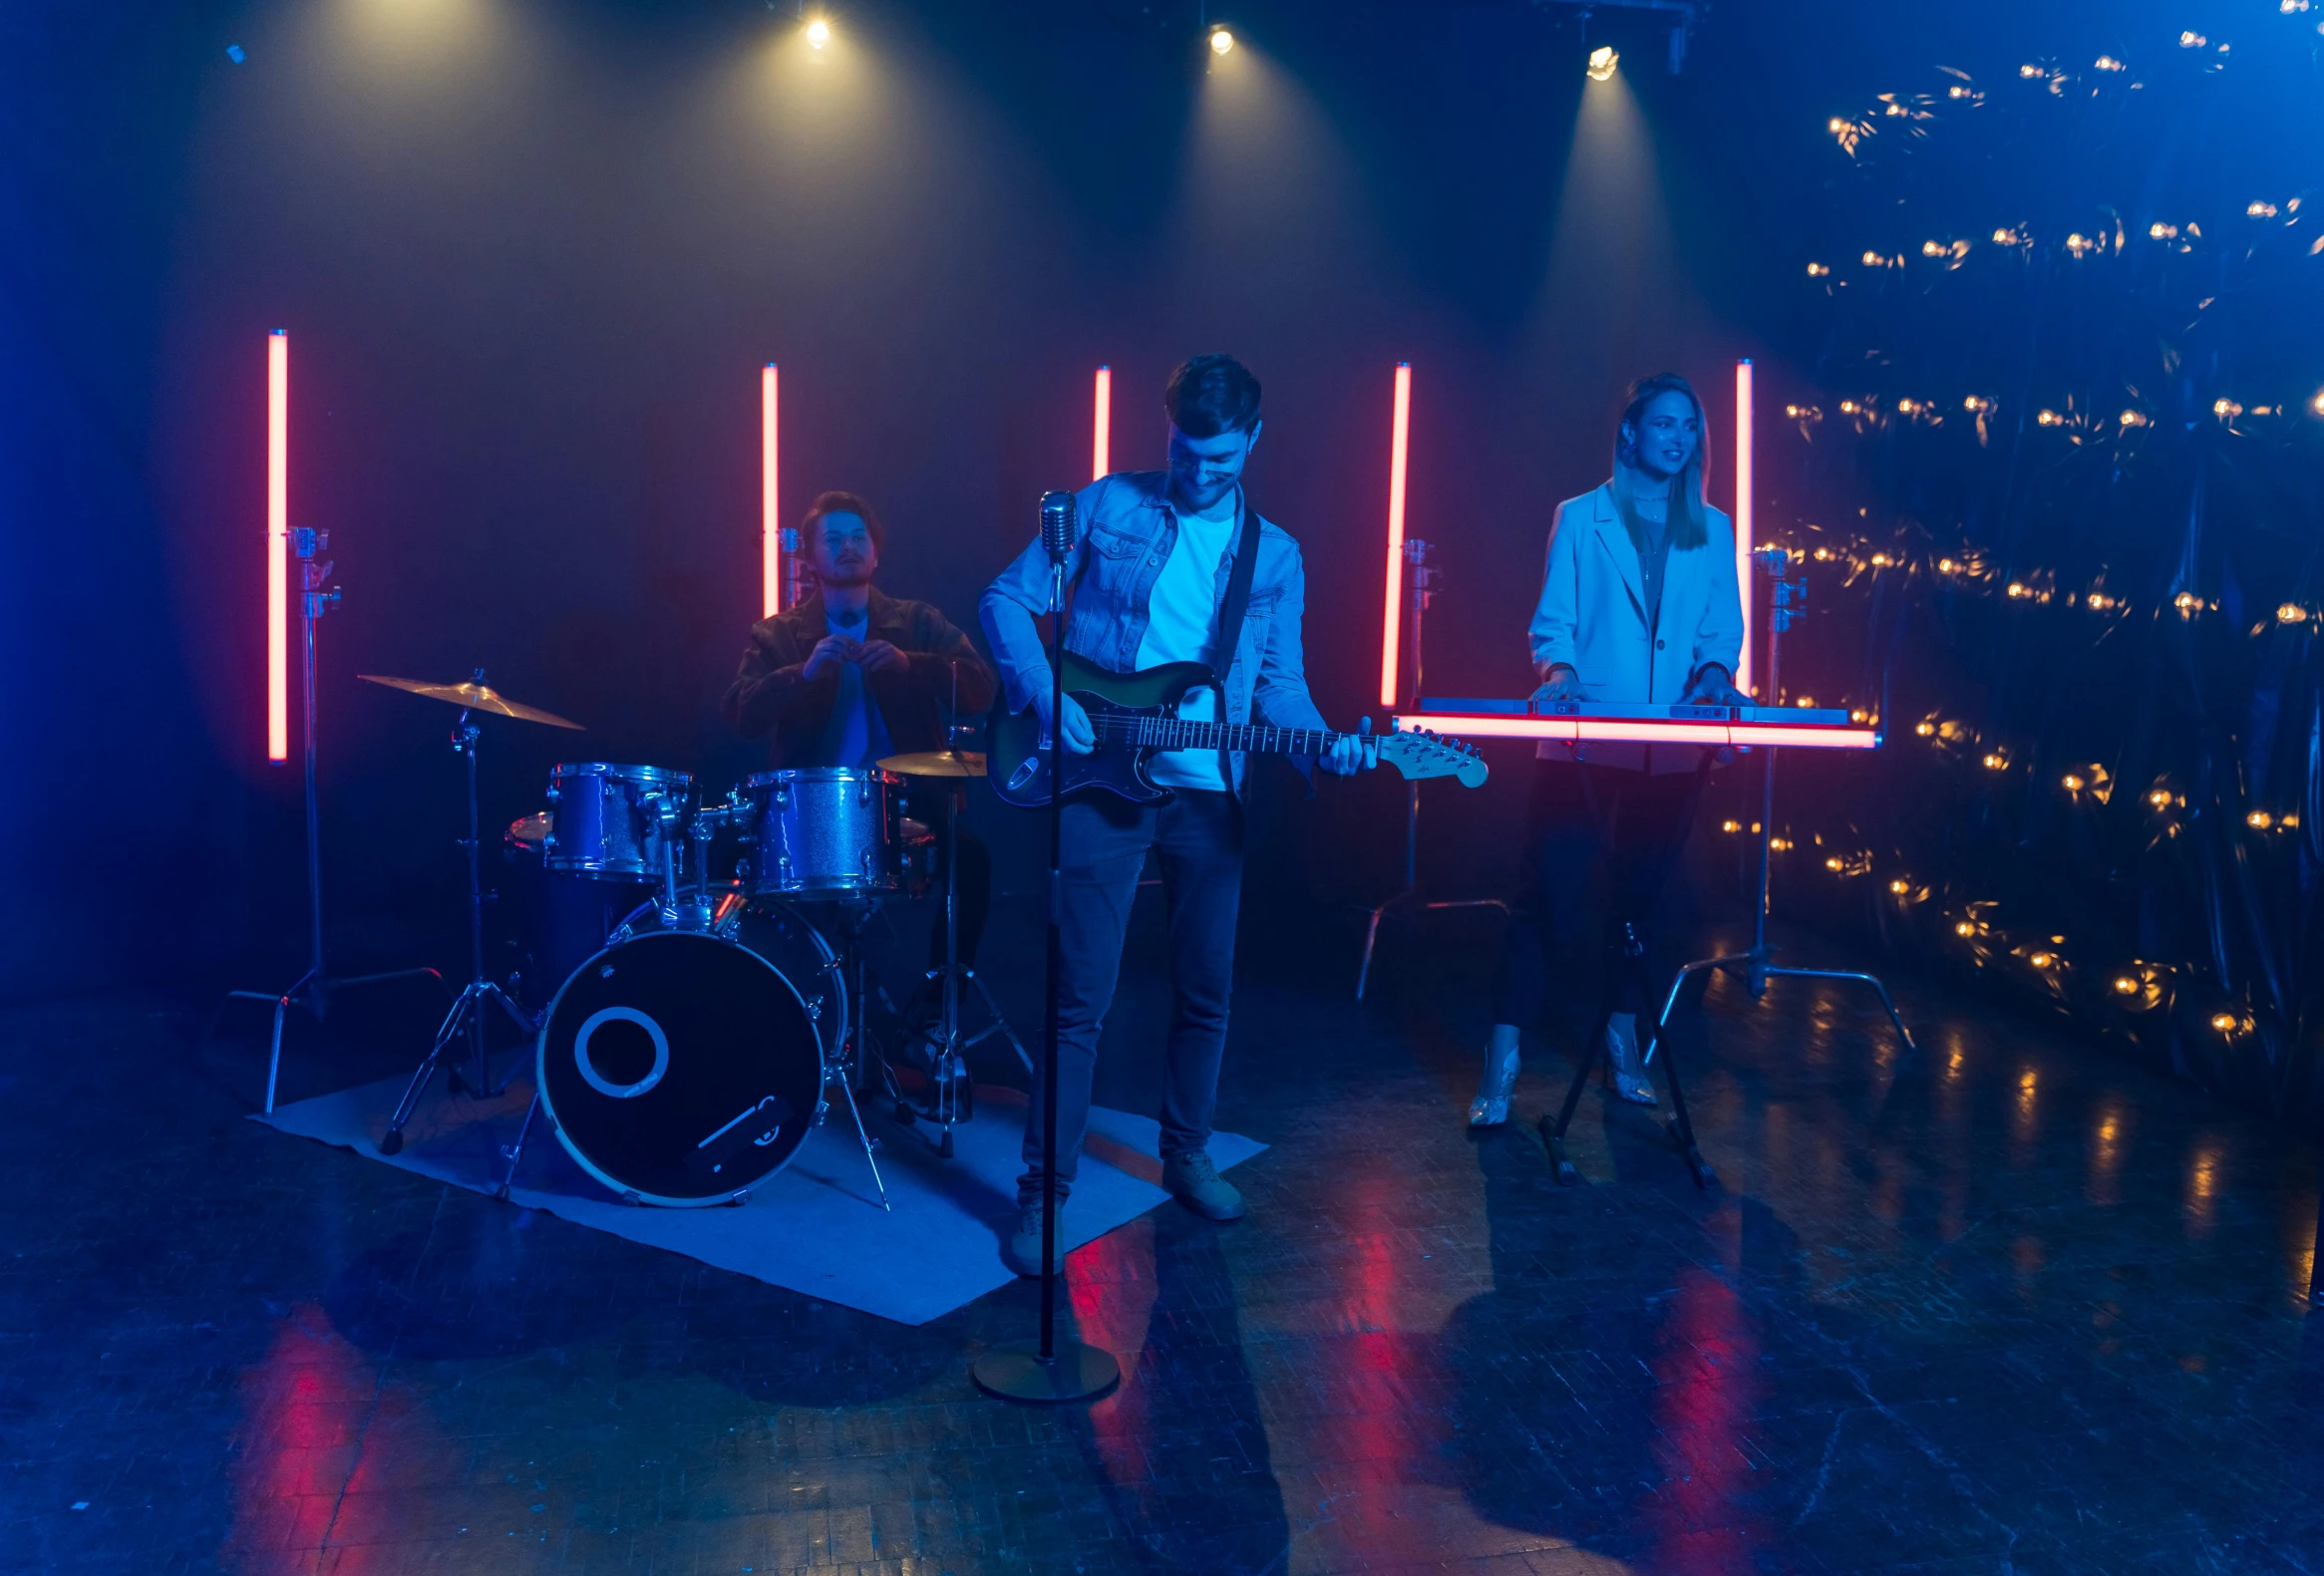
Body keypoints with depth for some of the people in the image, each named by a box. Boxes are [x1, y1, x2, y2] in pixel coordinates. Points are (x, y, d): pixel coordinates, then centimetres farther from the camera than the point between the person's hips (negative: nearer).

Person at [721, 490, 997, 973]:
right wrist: (804, 672, -21)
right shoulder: (777, 635, 10)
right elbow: (741, 715, -5)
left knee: (970, 857, -26)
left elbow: (980, 691, -3)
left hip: (909, 800, 0)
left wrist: (909, 663, -20)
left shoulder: (919, 623, 11)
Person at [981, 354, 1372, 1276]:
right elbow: (1007, 600, 1)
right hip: (1102, 781, -3)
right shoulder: (1105, 508, 0)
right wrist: (1046, 697, -13)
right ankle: (1042, 1192, 8)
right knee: (1081, 998, -3)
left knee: (1206, 991, 13)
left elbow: (1278, 681, 8)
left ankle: (1185, 1155, 34)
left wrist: (1324, 743, -12)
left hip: (1209, 795, 4)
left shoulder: (1275, 557, 10)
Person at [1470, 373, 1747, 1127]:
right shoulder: (1580, 519, 5)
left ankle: (1623, 1038, 27)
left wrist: (1715, 670, -10)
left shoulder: (1712, 531, 12)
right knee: (1548, 893, -7)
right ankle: (1502, 1057, -1)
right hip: (1587, 742, -3)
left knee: (1639, 893, 12)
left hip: (1674, 748, 3)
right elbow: (1551, 621, 1)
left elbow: (1723, 626, 10)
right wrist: (1558, 669, -19)